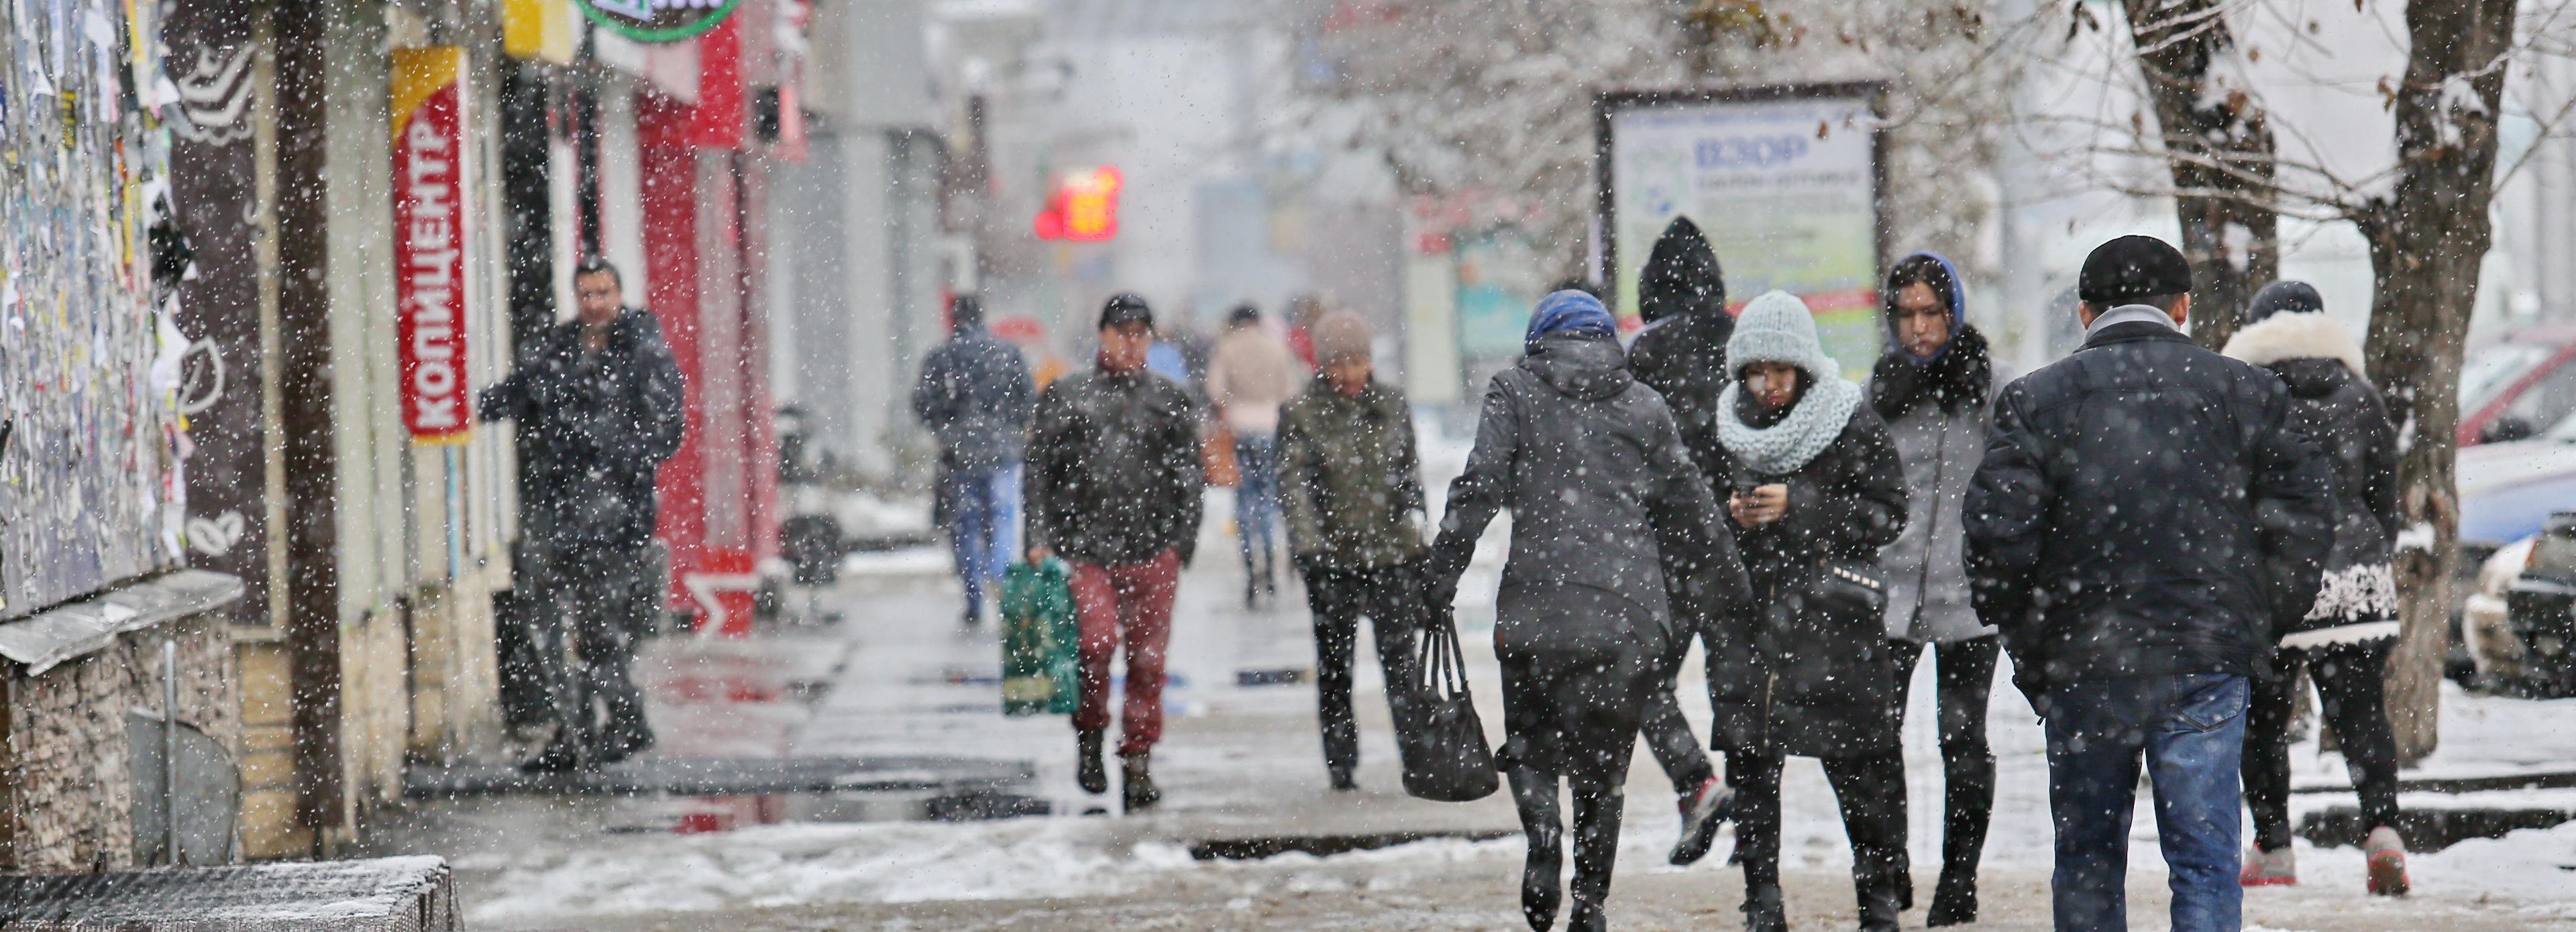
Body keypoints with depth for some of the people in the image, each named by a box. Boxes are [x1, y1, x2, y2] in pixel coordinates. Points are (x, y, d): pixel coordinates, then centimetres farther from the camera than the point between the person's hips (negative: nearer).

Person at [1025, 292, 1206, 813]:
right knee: (1097, 639, -21)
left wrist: (1183, 542, 5)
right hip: (1082, 549, -2)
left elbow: (1188, 477, 15)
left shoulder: (1171, 401, 14)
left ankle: (1138, 764, 12)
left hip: (1152, 553, 2)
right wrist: (1038, 537, -1)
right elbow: (1040, 470, 9)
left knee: (1148, 661, 0)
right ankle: (1089, 736, 3)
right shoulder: (1065, 397, 11)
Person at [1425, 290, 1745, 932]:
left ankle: (1543, 832, -14)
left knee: (1529, 739, 14)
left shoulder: (1516, 392, 5)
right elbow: (1688, 501, 15)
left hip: (1536, 604, -2)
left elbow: (1480, 486, -5)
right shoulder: (1643, 406, 11)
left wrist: (1443, 572, -2)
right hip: (1627, 613, 2)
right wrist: (1729, 577, 29)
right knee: (1603, 758, 10)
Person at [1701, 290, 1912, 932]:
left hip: (1833, 612, -3)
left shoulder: (1855, 425, -3)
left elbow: (1887, 514, -6)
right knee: (1750, 758, -1)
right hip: (1747, 610, 3)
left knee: (1856, 758, -3)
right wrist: (1730, 517, -4)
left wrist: (1798, 506, -16)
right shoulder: (1724, 426, 8)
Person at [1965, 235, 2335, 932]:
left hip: (2078, 662, 0)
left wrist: (2020, 632, 6)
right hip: (2207, 660, 0)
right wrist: (2264, 616, 13)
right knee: (2205, 856, 1)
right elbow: (2305, 515, 1)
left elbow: (1997, 529, -8)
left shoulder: (2036, 398, 0)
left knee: (2087, 856, 13)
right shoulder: (2244, 391, 4)